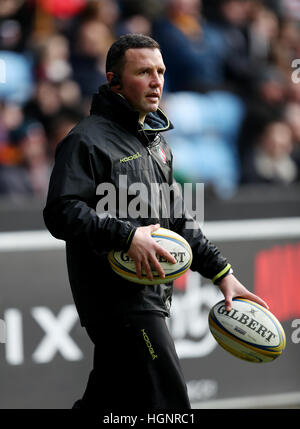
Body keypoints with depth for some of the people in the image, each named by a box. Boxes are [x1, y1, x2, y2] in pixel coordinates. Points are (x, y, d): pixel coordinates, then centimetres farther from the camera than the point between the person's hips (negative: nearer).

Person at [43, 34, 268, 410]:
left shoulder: (156, 141, 21)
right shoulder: (88, 140, -9)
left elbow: (176, 219, 25)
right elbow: (61, 212, -20)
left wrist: (221, 272, 18)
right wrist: (127, 236, -27)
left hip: (150, 295, 9)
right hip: (116, 297, -9)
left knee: (108, 400, 13)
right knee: (167, 402, -13)